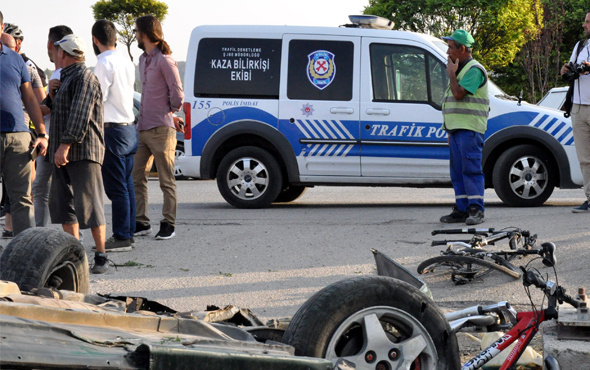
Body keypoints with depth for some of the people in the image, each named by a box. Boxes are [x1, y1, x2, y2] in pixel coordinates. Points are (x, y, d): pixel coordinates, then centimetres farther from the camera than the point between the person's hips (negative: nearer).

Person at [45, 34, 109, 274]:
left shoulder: (84, 77, -9)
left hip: (83, 152, -10)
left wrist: (65, 145, -26)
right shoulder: (67, 78, 22)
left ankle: (101, 256, -5)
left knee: (89, 205, -9)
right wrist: (52, 97, 16)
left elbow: (80, 115, -21)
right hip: (64, 154, 10)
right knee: (62, 204, 7)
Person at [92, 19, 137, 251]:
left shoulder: (104, 63, -14)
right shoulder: (127, 63, 13)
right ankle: (127, 233, 19)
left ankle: (121, 237, -4)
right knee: (126, 184, 13)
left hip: (113, 130, -9)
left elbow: (98, 96, -18)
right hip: (129, 127, 9)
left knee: (116, 187, -6)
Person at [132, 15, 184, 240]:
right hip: (143, 129, 9)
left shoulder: (164, 60, -10)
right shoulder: (143, 60, 18)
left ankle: (168, 224, 3)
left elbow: (177, 95, -11)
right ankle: (141, 223, 14)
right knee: (137, 178, 8)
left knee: (166, 180, -1)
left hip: (161, 130, -9)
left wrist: (168, 113, 5)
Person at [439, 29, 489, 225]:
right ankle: (461, 209, 10)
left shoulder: (474, 70, -11)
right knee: (457, 170, 8)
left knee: (471, 168, -11)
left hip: (469, 129, -10)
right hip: (457, 128, 10)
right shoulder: (460, 69, 21)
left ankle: (476, 209, -12)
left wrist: (451, 73, -7)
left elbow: (459, 94, -22)